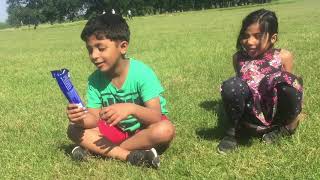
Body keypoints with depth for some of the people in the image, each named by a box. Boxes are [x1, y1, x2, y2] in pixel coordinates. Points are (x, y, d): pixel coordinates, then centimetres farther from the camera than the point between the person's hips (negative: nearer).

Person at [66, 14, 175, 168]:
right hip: (117, 129, 4)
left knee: (165, 130, -36)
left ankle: (95, 149, -23)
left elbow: (156, 116, -31)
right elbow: (94, 118, -11)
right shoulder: (94, 80, -10)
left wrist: (131, 108, -51)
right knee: (74, 130, -15)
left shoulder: (141, 72, -23)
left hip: (144, 128, -3)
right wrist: (81, 119, -35)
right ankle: (129, 156, -27)